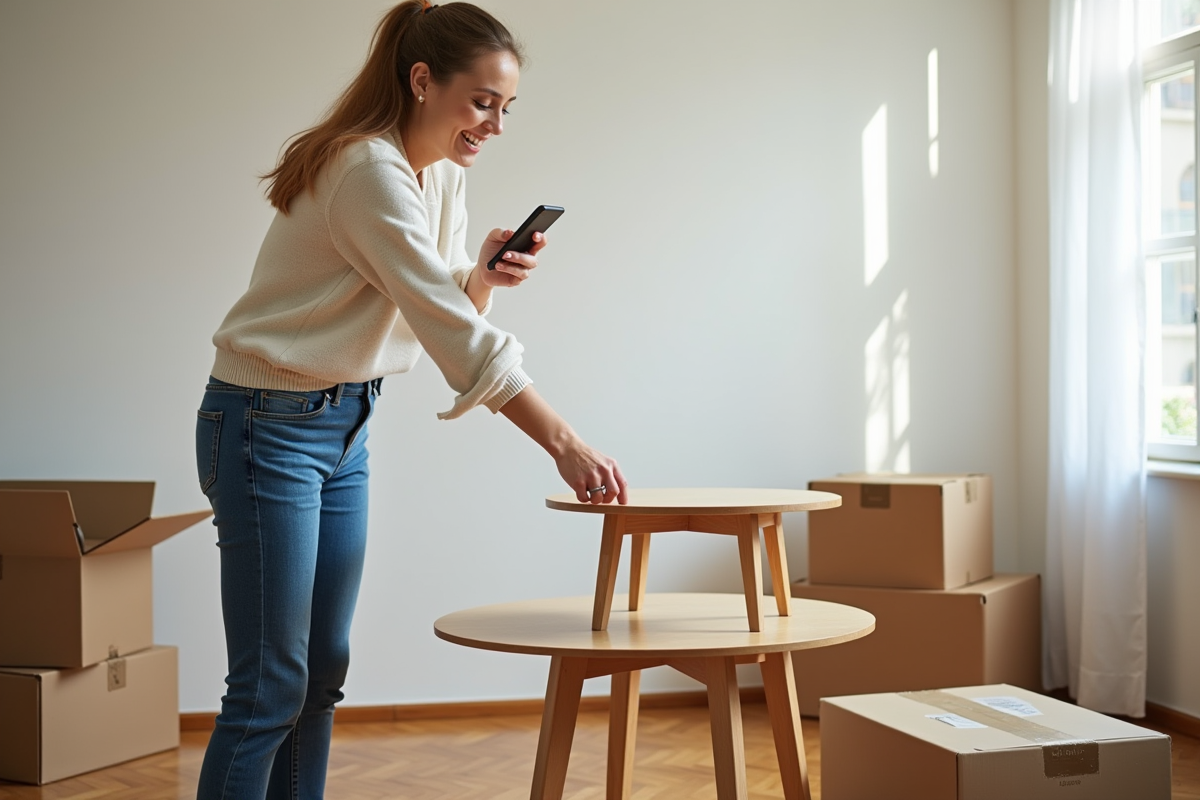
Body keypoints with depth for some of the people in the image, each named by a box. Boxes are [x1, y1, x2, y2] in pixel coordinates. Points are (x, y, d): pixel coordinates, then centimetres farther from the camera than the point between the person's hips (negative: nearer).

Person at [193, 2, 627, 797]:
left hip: (345, 425, 9)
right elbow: (452, 332, -29)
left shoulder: (444, 176, 6)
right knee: (270, 687, -5)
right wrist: (564, 442, -31)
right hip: (270, 424, -9)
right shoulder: (368, 171, -23)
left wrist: (486, 274, -11)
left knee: (322, 671, 12)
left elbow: (445, 312, 11)